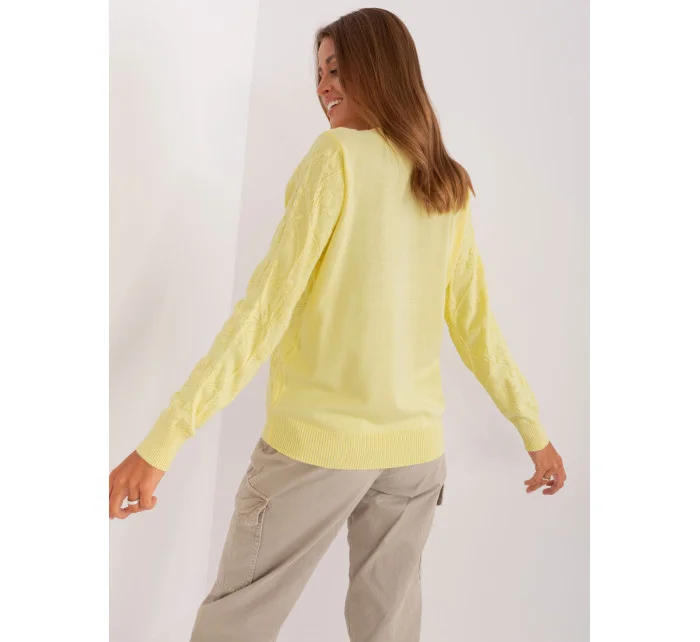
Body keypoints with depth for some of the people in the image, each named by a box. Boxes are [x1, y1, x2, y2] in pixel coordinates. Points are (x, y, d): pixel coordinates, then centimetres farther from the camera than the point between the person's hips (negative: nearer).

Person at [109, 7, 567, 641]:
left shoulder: (338, 153, -8)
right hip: (416, 446, 6)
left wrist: (163, 440, -16)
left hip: (316, 441, -5)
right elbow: (476, 323, 9)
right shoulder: (449, 187, 8)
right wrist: (534, 429, 20)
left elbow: (270, 304, -16)